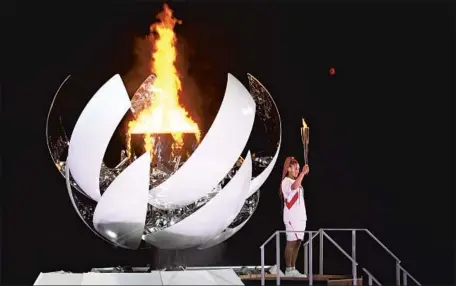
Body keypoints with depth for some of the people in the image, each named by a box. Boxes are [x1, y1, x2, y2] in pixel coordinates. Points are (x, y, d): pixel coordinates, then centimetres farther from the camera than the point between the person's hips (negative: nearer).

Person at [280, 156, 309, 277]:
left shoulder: (296, 182, 21)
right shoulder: (286, 181, -8)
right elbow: (294, 186, -32)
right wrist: (303, 173, -30)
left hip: (300, 216, 9)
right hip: (292, 217, -9)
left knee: (297, 243, 7)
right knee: (291, 242, -9)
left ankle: (293, 269, 10)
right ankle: (288, 270, -8)